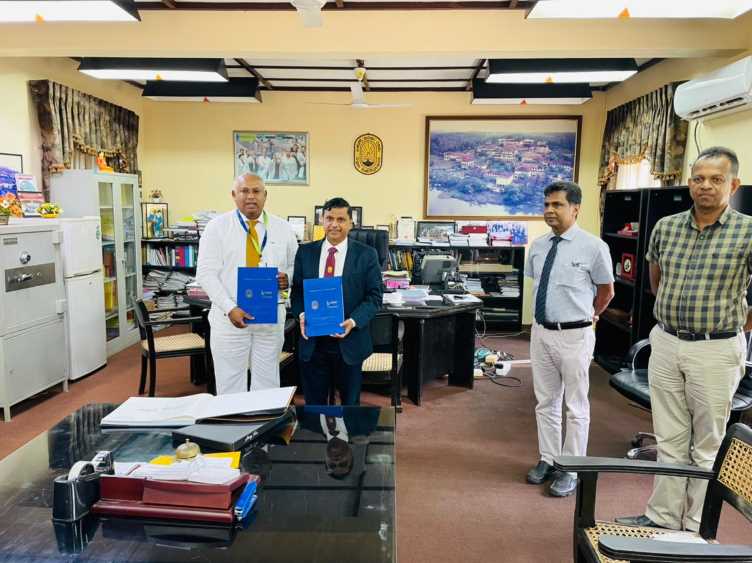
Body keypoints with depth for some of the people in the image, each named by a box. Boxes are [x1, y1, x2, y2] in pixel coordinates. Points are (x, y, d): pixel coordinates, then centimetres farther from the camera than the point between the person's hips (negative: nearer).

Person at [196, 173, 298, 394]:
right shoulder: (217, 226, -1)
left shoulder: (283, 228, 7)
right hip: (229, 316, -2)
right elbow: (206, 274, -6)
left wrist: (288, 278, -11)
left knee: (267, 384, 12)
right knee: (230, 384, 6)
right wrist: (230, 308, -18)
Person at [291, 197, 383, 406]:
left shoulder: (366, 255, -2)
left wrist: (354, 321, -19)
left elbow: (374, 296, -4)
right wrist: (302, 314, -12)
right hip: (312, 341, 2)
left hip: (349, 341, -1)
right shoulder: (305, 252, 4)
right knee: (313, 405, 12)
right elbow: (297, 290, 7)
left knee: (350, 404, 15)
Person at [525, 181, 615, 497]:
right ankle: (548, 461, 33)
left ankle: (571, 471, 23)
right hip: (541, 332, 5)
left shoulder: (593, 247, -11)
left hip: (574, 336, -5)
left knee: (576, 407, 9)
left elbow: (606, 292, 3)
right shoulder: (538, 246, 4)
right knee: (545, 403, 16)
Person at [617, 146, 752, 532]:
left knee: (707, 446, 9)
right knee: (670, 441, 14)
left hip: (715, 351, -4)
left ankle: (696, 529, 23)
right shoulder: (666, 227, 3)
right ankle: (662, 517, 26)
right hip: (665, 344, 4)